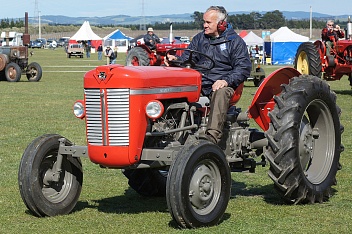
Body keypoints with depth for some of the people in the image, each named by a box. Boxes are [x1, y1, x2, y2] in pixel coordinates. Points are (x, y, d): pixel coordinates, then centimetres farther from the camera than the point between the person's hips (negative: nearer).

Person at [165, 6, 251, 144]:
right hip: (199, 83, 4)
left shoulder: (235, 41, 5)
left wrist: (227, 80, -19)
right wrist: (175, 60, -9)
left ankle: (212, 135, -51)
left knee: (221, 93, -39)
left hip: (221, 85, -4)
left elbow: (244, 68, -2)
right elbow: (187, 59, 16)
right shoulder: (199, 38, 19)